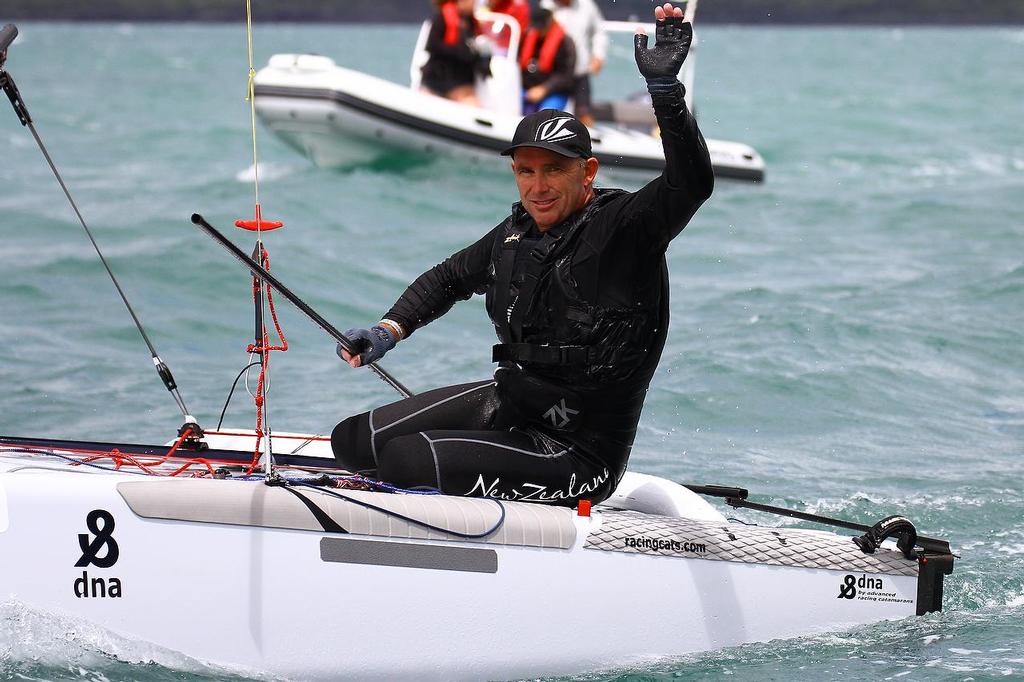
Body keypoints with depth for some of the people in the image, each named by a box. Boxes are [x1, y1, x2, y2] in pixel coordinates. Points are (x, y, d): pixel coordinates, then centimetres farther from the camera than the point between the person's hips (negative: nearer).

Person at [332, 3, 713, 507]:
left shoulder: (624, 229, -17)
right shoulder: (515, 234, 5)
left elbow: (691, 183, -35)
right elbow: (449, 278, 24)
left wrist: (665, 89, -45)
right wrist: (389, 331, 10)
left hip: (579, 452, -8)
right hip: (503, 404, 9)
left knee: (406, 461, -24)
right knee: (354, 440, 10)